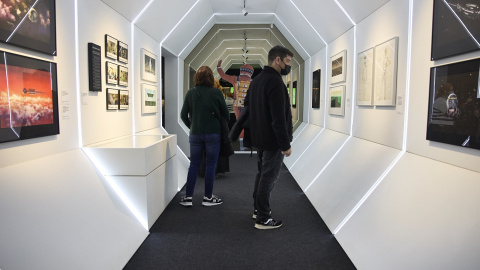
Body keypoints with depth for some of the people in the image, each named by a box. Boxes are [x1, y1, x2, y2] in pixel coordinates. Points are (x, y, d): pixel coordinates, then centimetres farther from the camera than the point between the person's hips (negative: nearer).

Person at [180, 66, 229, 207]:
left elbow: (183, 115, 0)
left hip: (195, 133, 3)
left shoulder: (190, 93, -1)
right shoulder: (216, 93, -6)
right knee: (210, 165, 6)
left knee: (194, 165, 11)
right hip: (213, 133, -2)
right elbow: (225, 114, 0)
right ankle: (208, 197, 13)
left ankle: (188, 197, 13)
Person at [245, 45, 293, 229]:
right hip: (272, 140, -9)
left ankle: (258, 209, 32)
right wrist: (286, 144, -20)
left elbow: (247, 106, 20)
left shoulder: (256, 80, 10)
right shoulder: (275, 82, -20)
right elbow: (279, 118, -25)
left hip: (259, 138, 9)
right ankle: (263, 219, 9)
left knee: (262, 173, 20)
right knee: (269, 177, -1)